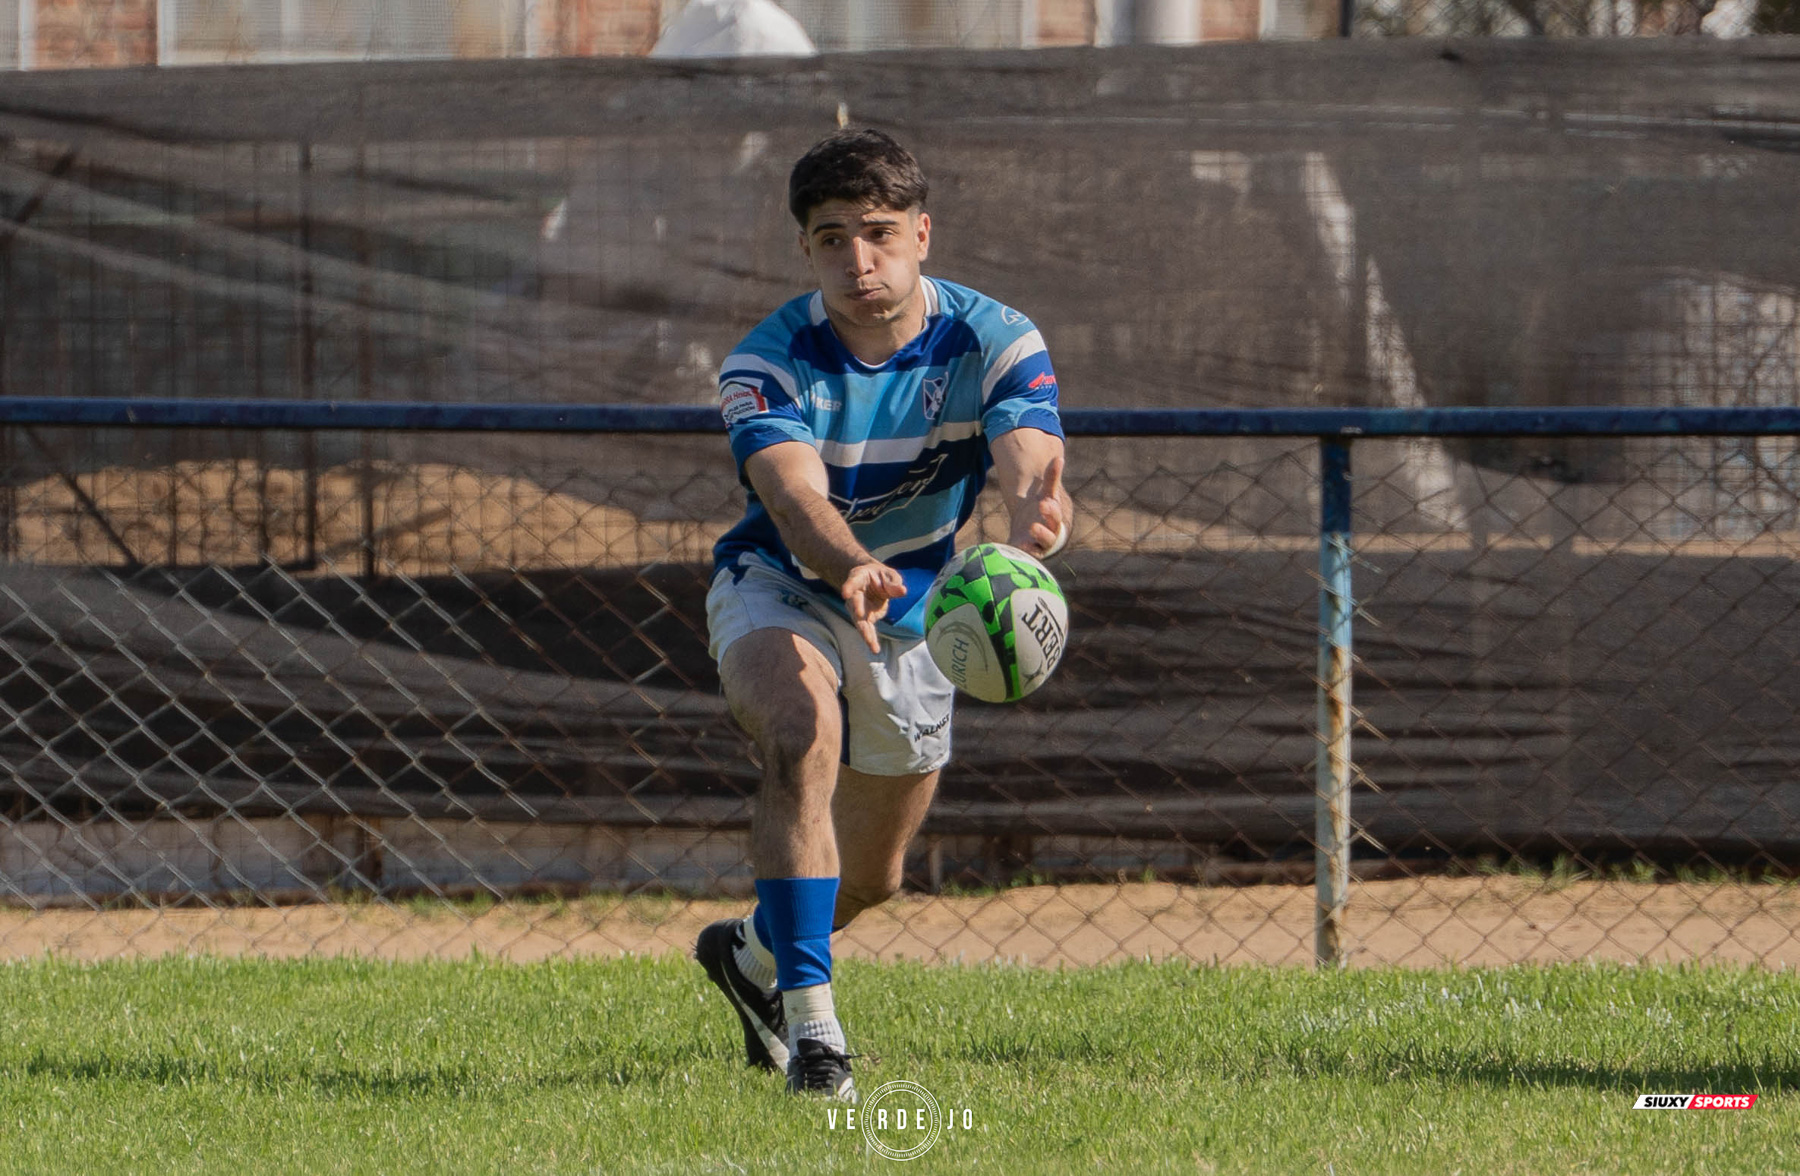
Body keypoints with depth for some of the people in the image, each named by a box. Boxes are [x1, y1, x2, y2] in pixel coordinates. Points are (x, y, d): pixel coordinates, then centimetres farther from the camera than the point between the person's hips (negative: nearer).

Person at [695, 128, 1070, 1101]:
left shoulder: (995, 344, -20)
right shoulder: (767, 364, -25)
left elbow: (1032, 465, -38)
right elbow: (796, 498, -41)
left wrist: (1031, 524, -63)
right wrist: (854, 570, -64)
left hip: (910, 618, 3)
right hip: (780, 590, -3)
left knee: (872, 876, 14)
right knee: (806, 728, -37)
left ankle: (753, 952, 50)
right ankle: (807, 1017, -37)